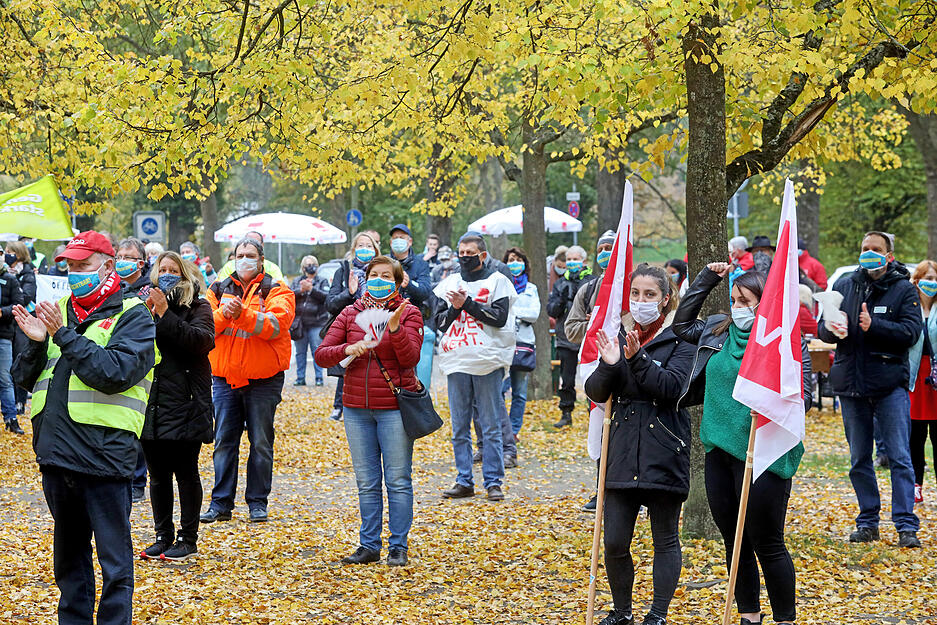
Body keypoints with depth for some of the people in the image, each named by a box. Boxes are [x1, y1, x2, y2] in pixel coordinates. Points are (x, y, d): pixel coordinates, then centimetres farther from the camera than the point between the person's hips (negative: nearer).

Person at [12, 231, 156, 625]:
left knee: (114, 560, -1)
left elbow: (115, 373, -19)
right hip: (56, 453, 6)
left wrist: (65, 336, -17)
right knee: (68, 556, 17)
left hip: (102, 455, -6)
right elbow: (25, 378, 13)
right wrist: (37, 343, -6)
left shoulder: (133, 316, -3)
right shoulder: (58, 310, 14)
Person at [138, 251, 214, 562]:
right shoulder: (146, 303, 11)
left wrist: (165, 315, -20)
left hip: (186, 405, -4)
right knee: (158, 474, 9)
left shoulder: (197, 306, 1)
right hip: (152, 404, 4)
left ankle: (188, 539, 9)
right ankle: (163, 536, 19)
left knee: (186, 473, 2)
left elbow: (202, 341, -17)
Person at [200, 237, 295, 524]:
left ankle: (257, 503, 9)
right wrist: (223, 314, -21)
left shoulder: (276, 291, 1)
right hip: (225, 376, 3)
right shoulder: (219, 289, 11)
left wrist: (242, 314, -28)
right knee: (224, 441, 4)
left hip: (263, 380, -3)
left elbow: (276, 324, -17)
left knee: (261, 443, 1)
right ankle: (221, 504, 9)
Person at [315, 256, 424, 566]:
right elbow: (321, 355, 3)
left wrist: (395, 328, -27)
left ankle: (398, 547, 6)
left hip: (394, 407, -4)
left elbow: (410, 359, -13)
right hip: (357, 408, 4)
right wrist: (347, 349, -15)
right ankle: (369, 545, 14)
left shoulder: (408, 313, -1)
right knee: (367, 482, 8)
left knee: (398, 480, -1)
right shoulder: (351, 313, 8)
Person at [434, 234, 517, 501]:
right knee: (460, 427, 5)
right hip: (457, 361, 4)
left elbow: (499, 318, -9)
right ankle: (464, 481, 11)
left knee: (491, 427, -1)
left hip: (487, 360, -4)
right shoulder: (449, 283, 14)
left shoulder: (497, 281, 3)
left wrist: (467, 303, -13)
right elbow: (439, 322, 11)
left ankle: (494, 481, 3)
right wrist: (455, 308, -8)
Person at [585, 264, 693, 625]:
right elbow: (595, 392, 4)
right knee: (614, 542, 2)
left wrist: (637, 358, -26)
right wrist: (608, 365, -16)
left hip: (665, 455, -3)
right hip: (623, 452, 3)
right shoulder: (618, 336, 11)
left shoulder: (680, 339, -1)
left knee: (665, 540, 5)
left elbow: (672, 386, -16)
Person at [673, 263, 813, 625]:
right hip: (719, 450, 7)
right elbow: (681, 324, 24)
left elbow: (802, 395, -13)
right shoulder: (719, 331, 10)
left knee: (767, 543, -1)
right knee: (733, 541, 14)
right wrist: (707, 280, 16)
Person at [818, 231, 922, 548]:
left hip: (890, 383, -4)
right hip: (851, 385, 4)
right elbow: (824, 331, 8)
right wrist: (829, 328, -17)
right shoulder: (844, 285, 8)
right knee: (859, 460, 10)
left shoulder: (904, 290, -1)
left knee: (899, 457, -6)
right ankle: (868, 521, 19)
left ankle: (906, 525, -4)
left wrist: (874, 325, -24)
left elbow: (911, 331, -11)